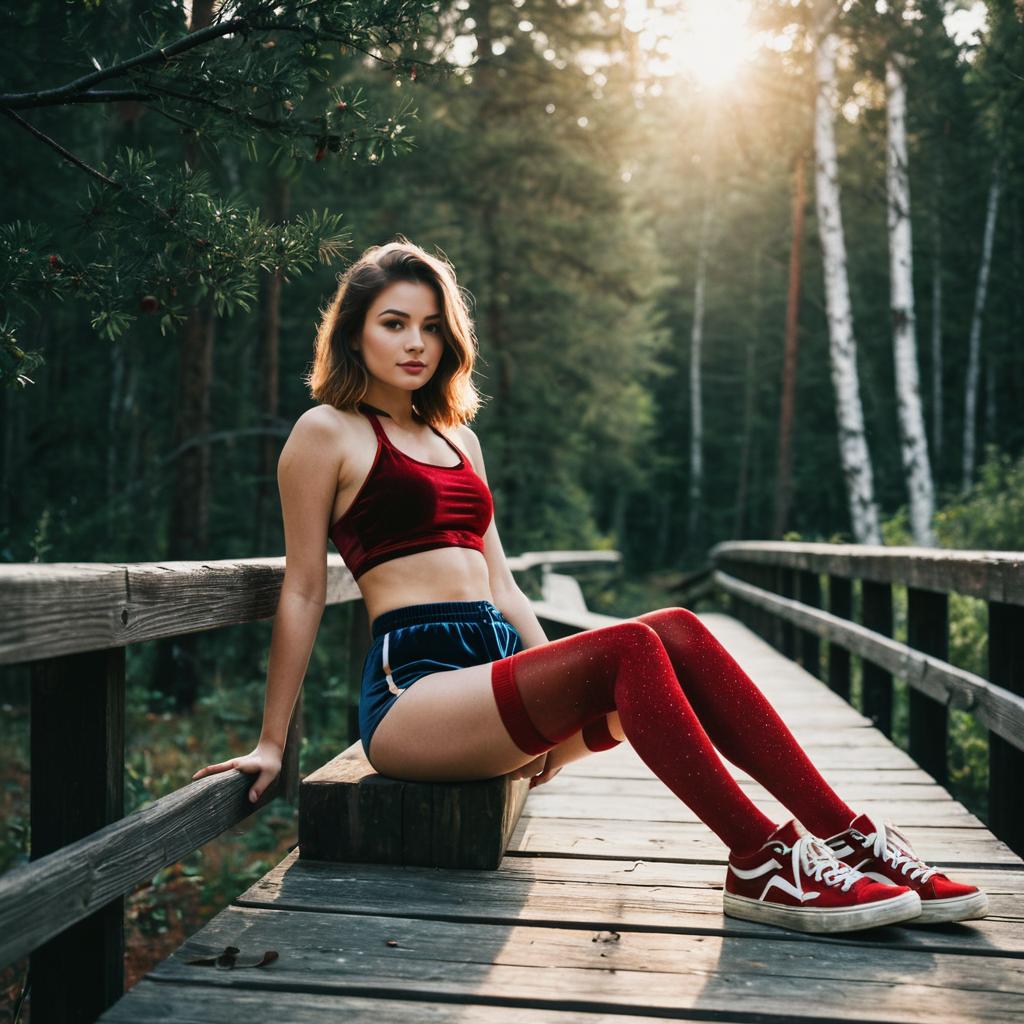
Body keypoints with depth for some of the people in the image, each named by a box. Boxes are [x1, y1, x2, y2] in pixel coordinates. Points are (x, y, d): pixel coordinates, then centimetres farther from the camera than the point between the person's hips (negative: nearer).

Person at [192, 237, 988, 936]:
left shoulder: (458, 438, 23)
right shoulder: (327, 432, 2)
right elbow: (303, 591, 0)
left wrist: (564, 711, 15)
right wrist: (272, 742, 0)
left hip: (501, 670, 6)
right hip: (414, 686, -6)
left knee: (678, 631, -18)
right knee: (628, 647, -28)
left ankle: (847, 838, -21)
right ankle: (760, 866, -27)